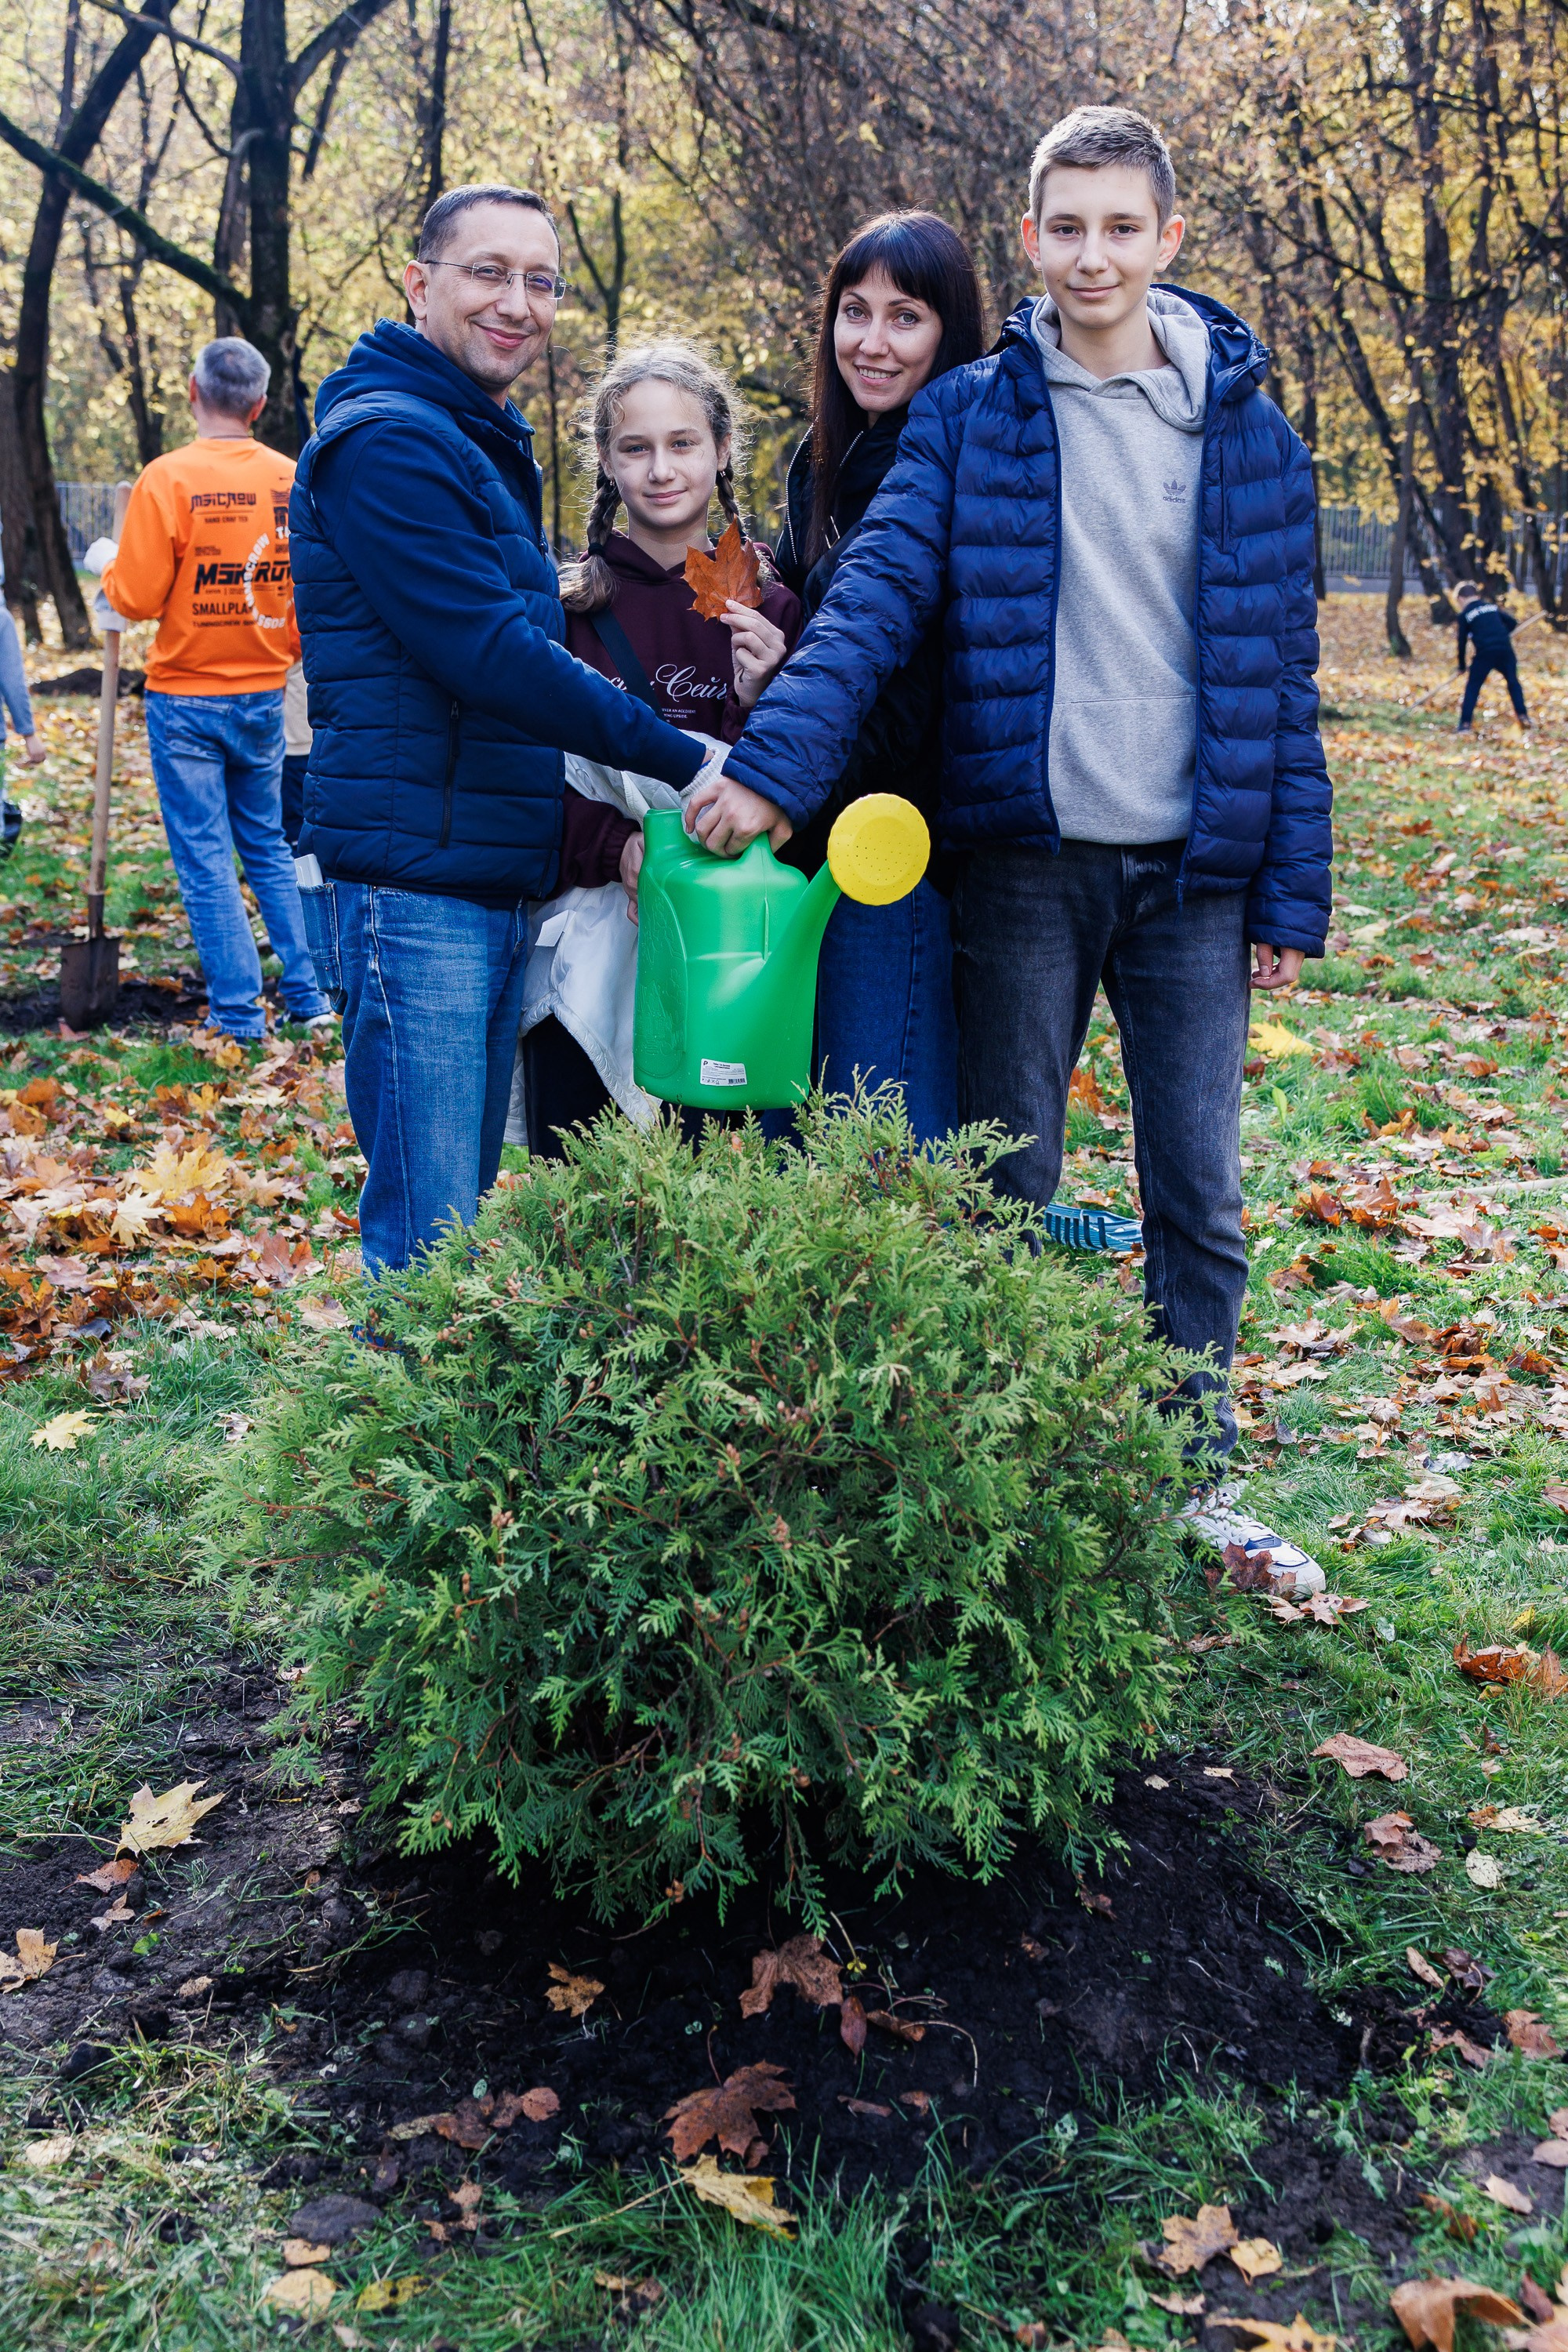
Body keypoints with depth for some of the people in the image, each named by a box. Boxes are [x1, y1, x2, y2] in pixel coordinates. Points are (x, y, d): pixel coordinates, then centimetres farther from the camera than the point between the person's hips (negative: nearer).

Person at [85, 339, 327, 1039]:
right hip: (264, 696, 4)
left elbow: (136, 599, -13)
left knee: (206, 861, 4)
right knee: (268, 849, 17)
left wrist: (107, 562, 7)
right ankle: (306, 994, 18)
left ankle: (238, 1012, 7)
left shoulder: (169, 478, -14)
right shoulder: (293, 479, -3)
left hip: (186, 699, -4)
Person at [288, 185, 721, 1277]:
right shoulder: (386, 440, -11)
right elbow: (489, 655, -20)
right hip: (409, 887, -10)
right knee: (429, 1239, -7)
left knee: (465, 1214, 14)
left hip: (498, 888, 10)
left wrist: (598, 831, 14)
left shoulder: (491, 450, 21)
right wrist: (688, 761, -17)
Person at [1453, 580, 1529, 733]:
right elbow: (1512, 622, 16)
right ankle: (1523, 716, 12)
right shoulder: (1492, 607, 18)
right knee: (1513, 682, 17)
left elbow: (1462, 642, 7)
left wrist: (1462, 666, 15)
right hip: (1505, 649, 4)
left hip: (1485, 653, -4)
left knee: (1473, 687, 4)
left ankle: (1465, 724, -2)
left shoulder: (1465, 615, 6)